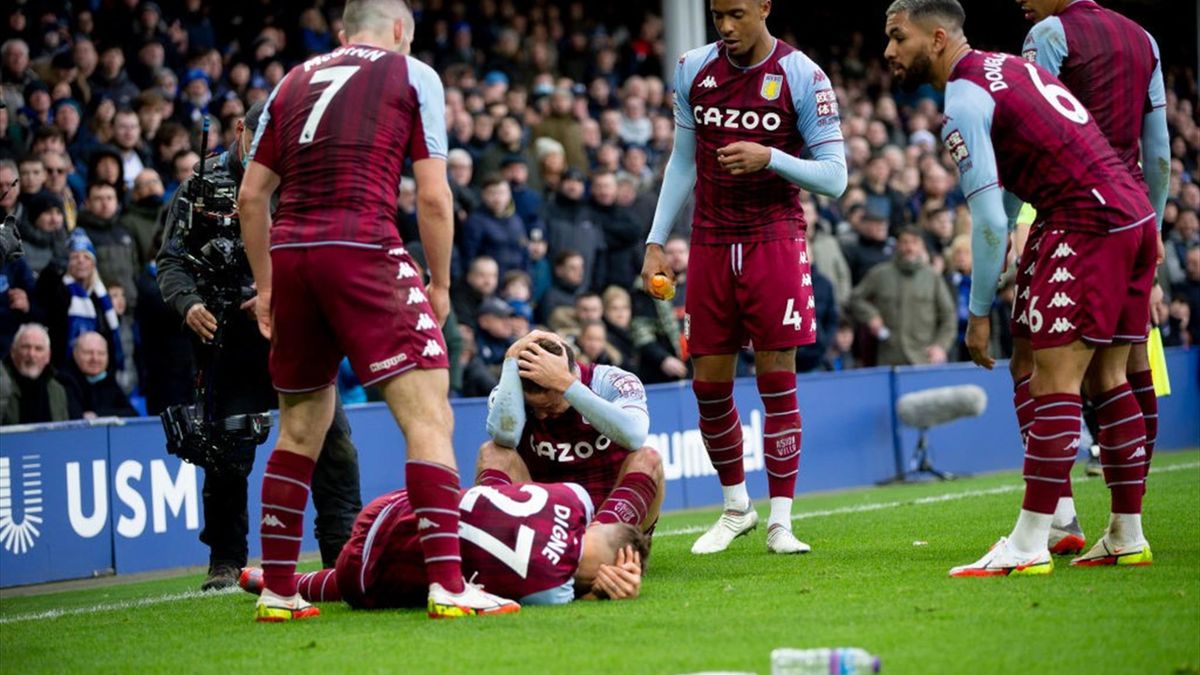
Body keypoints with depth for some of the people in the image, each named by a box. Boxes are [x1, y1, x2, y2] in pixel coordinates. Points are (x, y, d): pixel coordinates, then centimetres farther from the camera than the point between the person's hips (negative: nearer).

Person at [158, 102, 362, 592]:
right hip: (230, 341, -1)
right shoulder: (200, 187, 6)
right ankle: (226, 561, 13)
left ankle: (344, 552, 4)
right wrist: (188, 304, -15)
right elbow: (171, 260, 5)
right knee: (227, 455, 0)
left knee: (331, 442, -5)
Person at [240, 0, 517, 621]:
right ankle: (447, 586, -16)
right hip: (362, 246, -5)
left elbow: (251, 196, 19)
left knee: (300, 431, 17)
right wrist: (440, 284, 12)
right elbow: (433, 197, 3)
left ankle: (276, 592, 19)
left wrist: (265, 285, 26)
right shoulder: (411, 74, 10)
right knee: (428, 417, -6)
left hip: (289, 253, 5)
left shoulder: (294, 81, 21)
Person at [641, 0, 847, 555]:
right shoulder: (693, 70, 5)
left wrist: (771, 158, -23)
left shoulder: (802, 76, -7)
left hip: (774, 242, -4)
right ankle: (736, 509, 22)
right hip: (710, 244, 4)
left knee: (776, 378, -5)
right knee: (709, 384, 4)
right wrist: (656, 242, 10)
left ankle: (780, 521, 3)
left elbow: (834, 177, -8)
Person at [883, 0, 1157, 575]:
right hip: (1134, 211, 9)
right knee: (1107, 378, 13)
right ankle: (1127, 537, 16)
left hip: (1087, 223, -9)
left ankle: (1028, 546, -12)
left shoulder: (963, 101, -9)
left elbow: (990, 220, -12)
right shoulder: (1010, 66, 20)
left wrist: (979, 312, -5)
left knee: (1054, 380, -10)